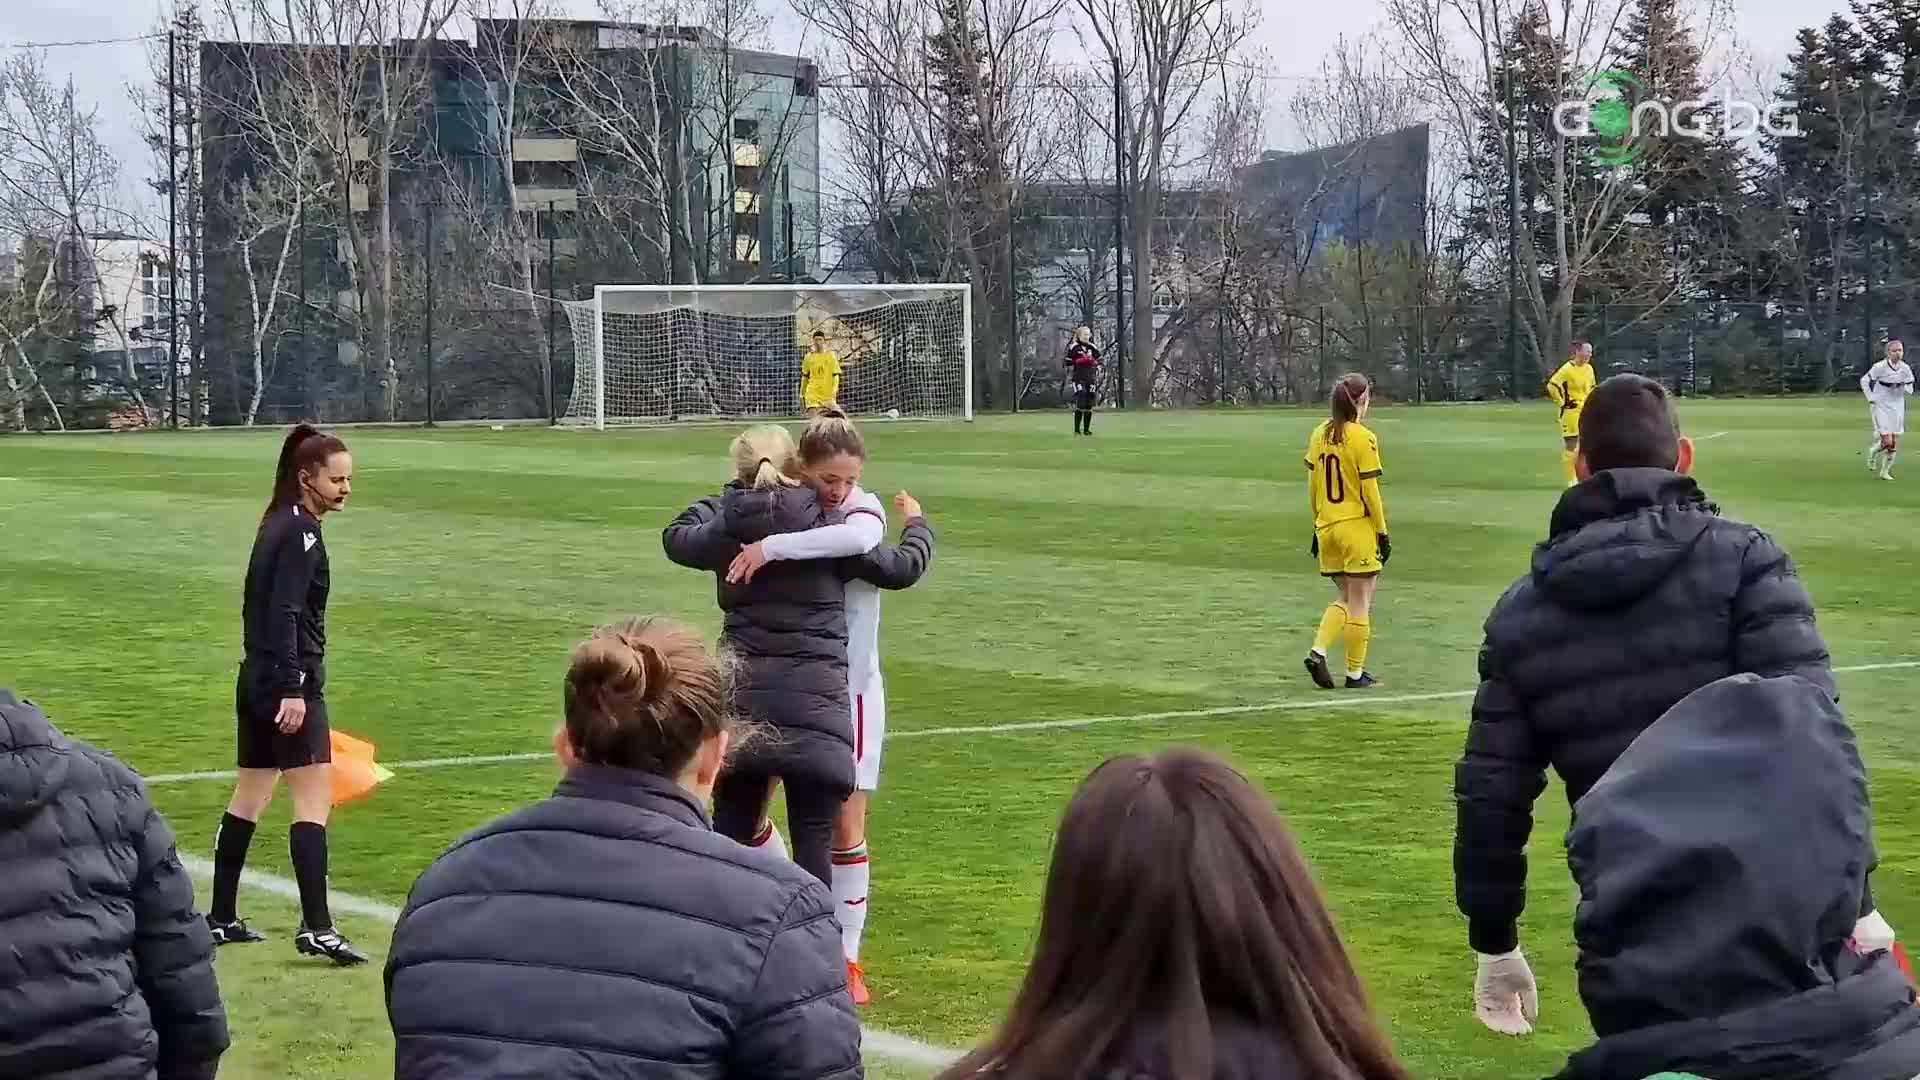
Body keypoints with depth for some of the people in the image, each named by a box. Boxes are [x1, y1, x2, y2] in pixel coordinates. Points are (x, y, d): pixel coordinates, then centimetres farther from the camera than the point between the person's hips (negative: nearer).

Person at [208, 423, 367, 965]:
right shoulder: (302, 533, -14)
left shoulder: (279, 525, 15)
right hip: (289, 682, -10)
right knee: (313, 799, -11)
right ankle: (315, 928, -16)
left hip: (257, 681, 10)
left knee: (250, 797, 16)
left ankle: (221, 918, 23)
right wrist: (292, 689, -24)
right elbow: (285, 614, -21)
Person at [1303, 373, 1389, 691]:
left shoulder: (1320, 435, 4)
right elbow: (1371, 492, -12)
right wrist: (1383, 533, -5)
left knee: (1346, 598, 18)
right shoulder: (1363, 439, -13)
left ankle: (1318, 651, 0)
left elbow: (1312, 485, 9)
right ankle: (1356, 673, 7)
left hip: (1327, 528, 6)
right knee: (1360, 603, 4)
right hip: (1358, 527, -6)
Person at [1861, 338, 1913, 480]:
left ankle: (1885, 472, 20)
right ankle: (1873, 452, 21)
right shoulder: (1880, 367, -15)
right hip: (1881, 406, -4)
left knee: (1894, 444, 4)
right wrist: (1870, 399, -9)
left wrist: (1902, 387, -15)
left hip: (1897, 408, 4)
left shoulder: (1905, 369, -4)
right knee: (1887, 441, -13)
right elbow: (1864, 380, -4)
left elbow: (1910, 389, 7)